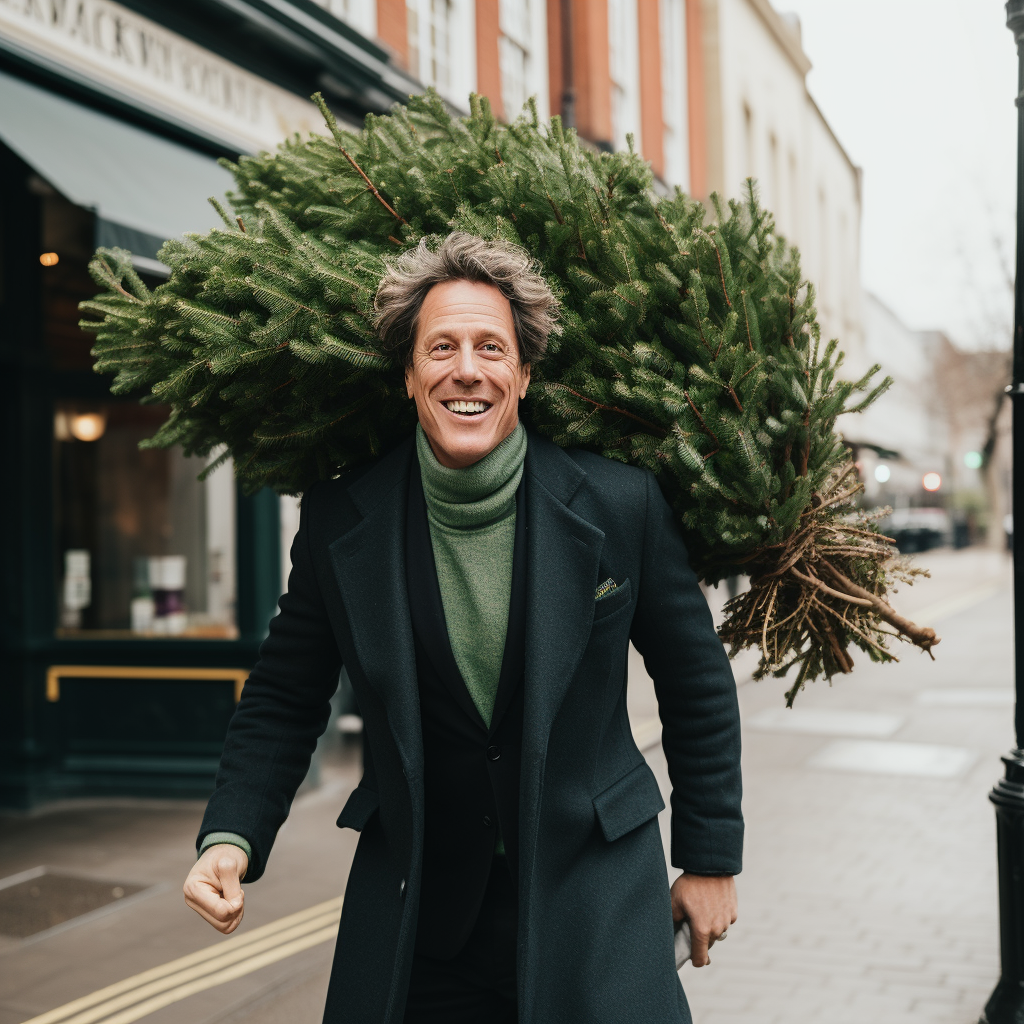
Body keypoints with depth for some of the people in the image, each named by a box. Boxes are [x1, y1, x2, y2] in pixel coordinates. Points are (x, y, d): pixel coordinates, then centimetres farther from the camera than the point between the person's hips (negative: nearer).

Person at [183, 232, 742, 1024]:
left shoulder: (620, 505, -9)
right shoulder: (340, 522, -6)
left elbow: (696, 682, 2)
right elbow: (285, 700, 6)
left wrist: (711, 860, 6)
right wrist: (230, 838, -9)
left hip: (592, 898, -1)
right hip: (414, 910, 1)